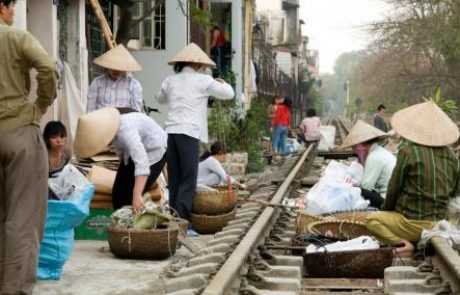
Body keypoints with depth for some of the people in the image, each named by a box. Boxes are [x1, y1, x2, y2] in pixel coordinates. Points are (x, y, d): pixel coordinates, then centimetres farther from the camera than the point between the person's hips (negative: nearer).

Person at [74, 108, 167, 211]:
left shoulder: (125, 130, -38)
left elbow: (142, 163, -46)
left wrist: (137, 196, -51)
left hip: (155, 150, -8)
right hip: (133, 149, 8)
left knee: (131, 196, -15)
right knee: (118, 193, 1)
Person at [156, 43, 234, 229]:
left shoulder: (170, 81, 14)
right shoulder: (202, 80, 1)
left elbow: (160, 99, 34)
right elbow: (229, 94, 8)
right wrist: (222, 83, 27)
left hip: (170, 132, 5)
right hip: (189, 133, -5)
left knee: (174, 180, 10)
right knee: (188, 180, -3)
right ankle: (181, 221, -9)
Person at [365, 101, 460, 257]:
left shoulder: (408, 150, -14)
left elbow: (394, 187, -7)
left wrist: (386, 208, 11)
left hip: (412, 222, -6)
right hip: (438, 222, 6)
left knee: (371, 219, 12)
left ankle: (401, 243, -9)